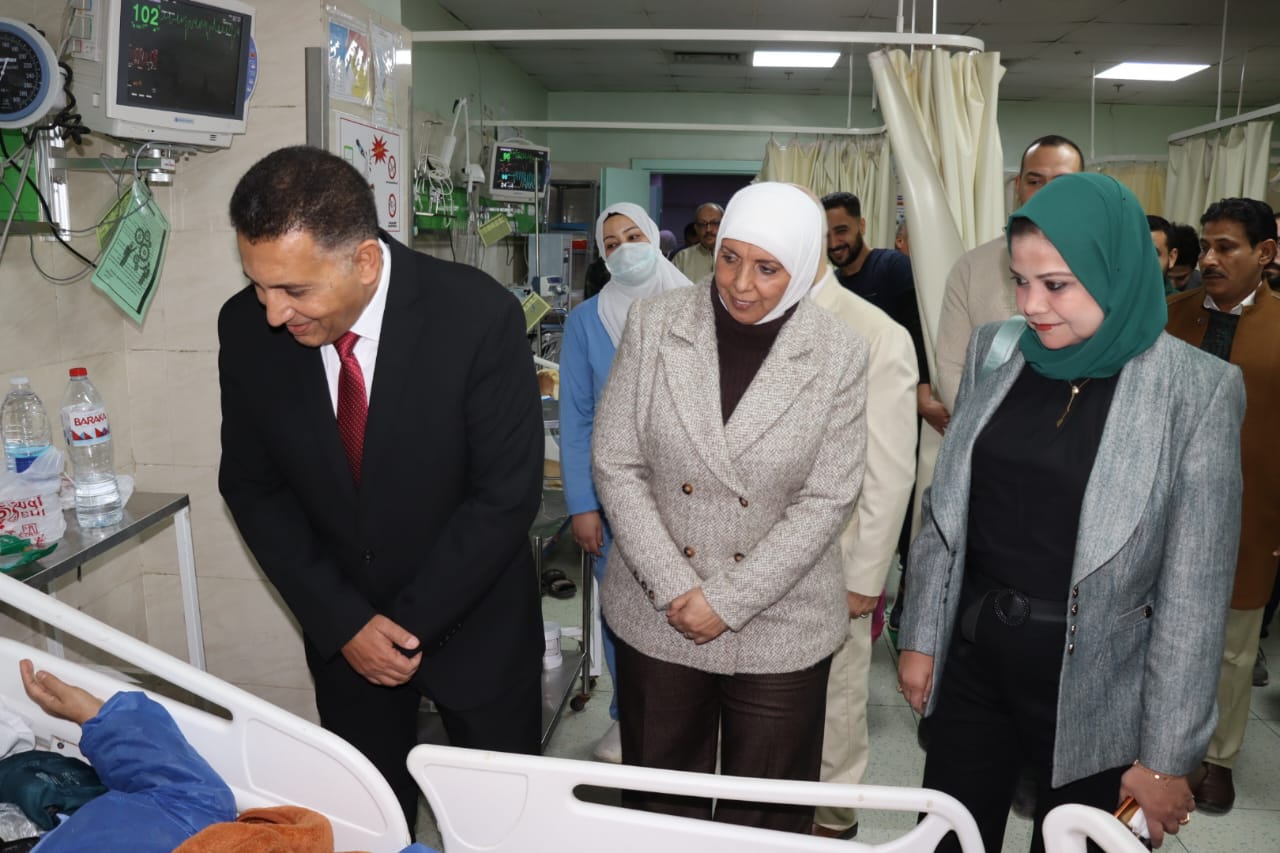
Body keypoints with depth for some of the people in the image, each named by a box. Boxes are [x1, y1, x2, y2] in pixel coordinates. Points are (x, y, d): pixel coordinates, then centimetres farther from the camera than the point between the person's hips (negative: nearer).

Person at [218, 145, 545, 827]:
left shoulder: (479, 316, -24)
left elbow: (507, 493, -19)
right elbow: (252, 486, -3)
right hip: (341, 629, 3)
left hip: (475, 623, -2)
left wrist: (413, 623, -15)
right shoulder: (246, 327, -12)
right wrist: (342, 622, -9)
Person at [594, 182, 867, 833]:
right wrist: (676, 588, -12)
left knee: (766, 818, 15)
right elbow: (617, 466, -5)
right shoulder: (653, 325, -5)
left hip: (779, 626, -1)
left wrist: (727, 602, -13)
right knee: (658, 805, 18)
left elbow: (825, 501, -8)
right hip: (657, 615, 1)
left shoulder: (838, 355, -7)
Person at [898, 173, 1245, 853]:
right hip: (973, 659, 3)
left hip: (1093, 688, -3)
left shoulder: (1199, 390, -12)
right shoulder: (994, 351, -2)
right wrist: (919, 637, 7)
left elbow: (1194, 593, -10)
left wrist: (1167, 757, -7)